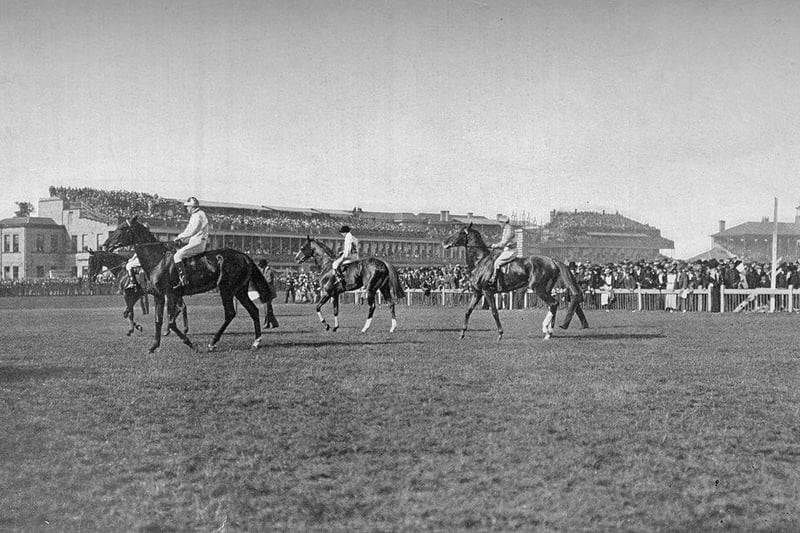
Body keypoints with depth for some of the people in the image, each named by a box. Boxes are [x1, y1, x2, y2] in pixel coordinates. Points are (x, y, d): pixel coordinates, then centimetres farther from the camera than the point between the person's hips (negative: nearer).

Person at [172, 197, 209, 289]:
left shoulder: (198, 216, -12)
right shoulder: (194, 216, 22)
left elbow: (191, 231, -16)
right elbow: (189, 231, 24)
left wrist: (179, 237, -5)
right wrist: (181, 238, 12)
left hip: (197, 243, -11)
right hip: (196, 242, 11)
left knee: (177, 256, -17)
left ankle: (183, 280, -24)